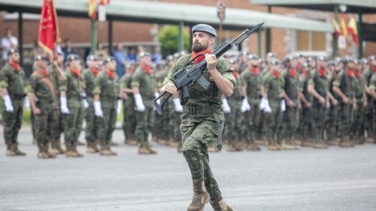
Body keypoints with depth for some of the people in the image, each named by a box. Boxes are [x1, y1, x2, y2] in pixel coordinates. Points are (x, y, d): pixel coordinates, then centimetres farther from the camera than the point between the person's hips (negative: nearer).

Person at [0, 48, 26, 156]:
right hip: (11, 100, -8)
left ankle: (15, 147, 15)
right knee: (9, 126, -3)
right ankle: (9, 148, 0)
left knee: (17, 126, 10)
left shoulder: (20, 69, 15)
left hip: (20, 100, 8)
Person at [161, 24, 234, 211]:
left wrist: (213, 70, -21)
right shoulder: (183, 62, 10)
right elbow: (165, 87, 14)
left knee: (190, 147, -30)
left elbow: (228, 91, -14)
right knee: (201, 163, 2)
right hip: (188, 118, 5)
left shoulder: (220, 63, -2)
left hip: (210, 118, -5)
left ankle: (200, 191, -13)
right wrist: (168, 87, -10)